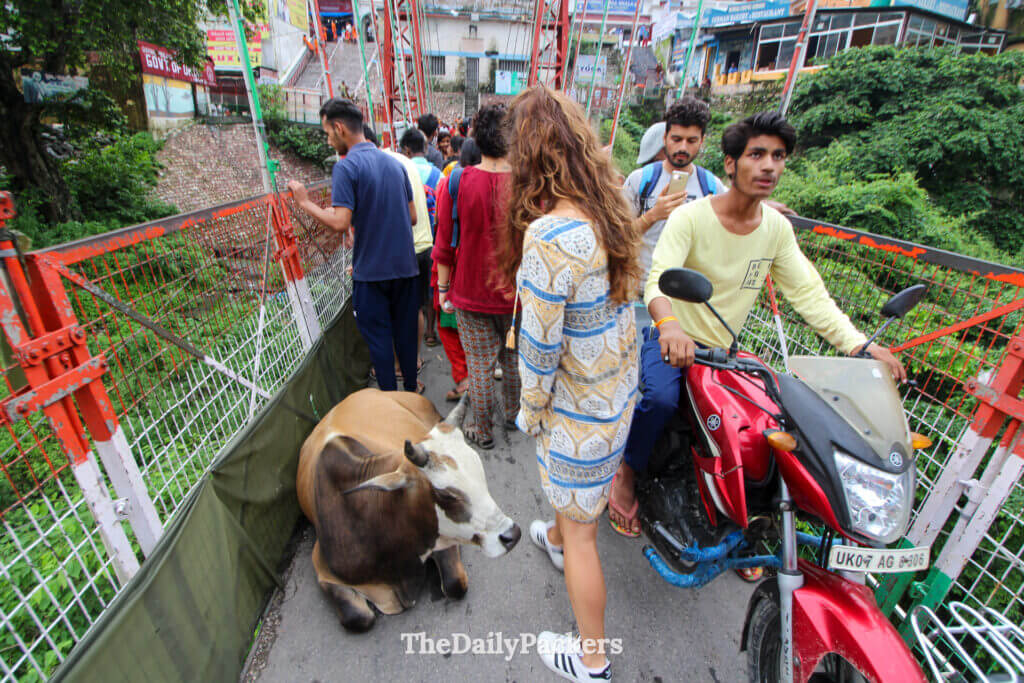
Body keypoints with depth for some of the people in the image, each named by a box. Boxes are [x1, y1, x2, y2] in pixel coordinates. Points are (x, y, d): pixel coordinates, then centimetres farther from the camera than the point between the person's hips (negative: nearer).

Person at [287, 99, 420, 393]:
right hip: (405, 265, 6)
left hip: (372, 271, -6)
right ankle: (411, 390, 31)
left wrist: (305, 202, -6)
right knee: (405, 332, 17)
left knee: (378, 337, 7)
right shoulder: (394, 162, 9)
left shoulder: (346, 167, -11)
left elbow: (340, 222, -21)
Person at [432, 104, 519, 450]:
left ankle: (482, 431, 28)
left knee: (480, 365, 11)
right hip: (516, 293, 1)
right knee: (513, 359, 21)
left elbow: (444, 244, -6)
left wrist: (443, 288, 5)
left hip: (471, 293, -1)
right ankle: (512, 415, 42)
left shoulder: (457, 182, -12)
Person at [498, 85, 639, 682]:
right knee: (578, 492, 34)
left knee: (581, 529, 13)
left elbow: (540, 347, -23)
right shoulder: (610, 213, -3)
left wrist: (530, 412, -8)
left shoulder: (548, 236, -29)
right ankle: (558, 538, 66)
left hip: (580, 406, -8)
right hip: (620, 387, 8)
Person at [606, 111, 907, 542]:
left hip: (726, 352, 6)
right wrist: (670, 325, -49)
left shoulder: (778, 228, 3)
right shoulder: (691, 216, -14)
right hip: (673, 341, -5)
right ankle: (627, 474, -4)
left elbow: (808, 292, 2)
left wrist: (859, 345, -11)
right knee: (661, 398, -33)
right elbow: (658, 278, -28)